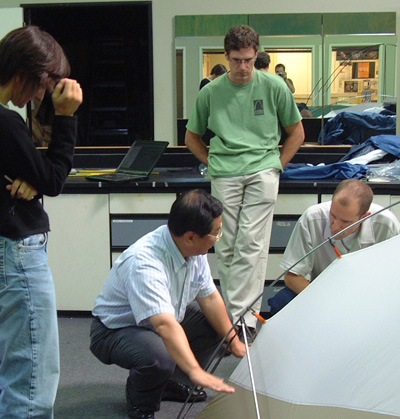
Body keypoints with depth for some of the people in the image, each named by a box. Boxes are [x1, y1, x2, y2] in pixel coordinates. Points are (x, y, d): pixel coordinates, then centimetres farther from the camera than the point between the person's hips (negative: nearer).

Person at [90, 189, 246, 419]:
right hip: (115, 330, -9)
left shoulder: (194, 250, -11)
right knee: (159, 357, -37)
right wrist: (196, 372, -55)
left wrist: (234, 341, 2)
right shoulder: (145, 264, -37)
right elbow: (164, 325, -48)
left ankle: (172, 383, 15)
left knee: (217, 322, -1)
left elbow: (209, 297, 2)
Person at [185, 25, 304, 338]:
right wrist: (213, 162, 9)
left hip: (262, 171, -1)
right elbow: (192, 137, 21)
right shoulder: (211, 92, 8)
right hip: (224, 175, 2)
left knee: (251, 243, -11)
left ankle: (241, 313, -11)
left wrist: (277, 165, 7)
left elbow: (296, 132, 16)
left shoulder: (274, 87, 6)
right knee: (226, 247, -1)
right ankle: (241, 313, 8)